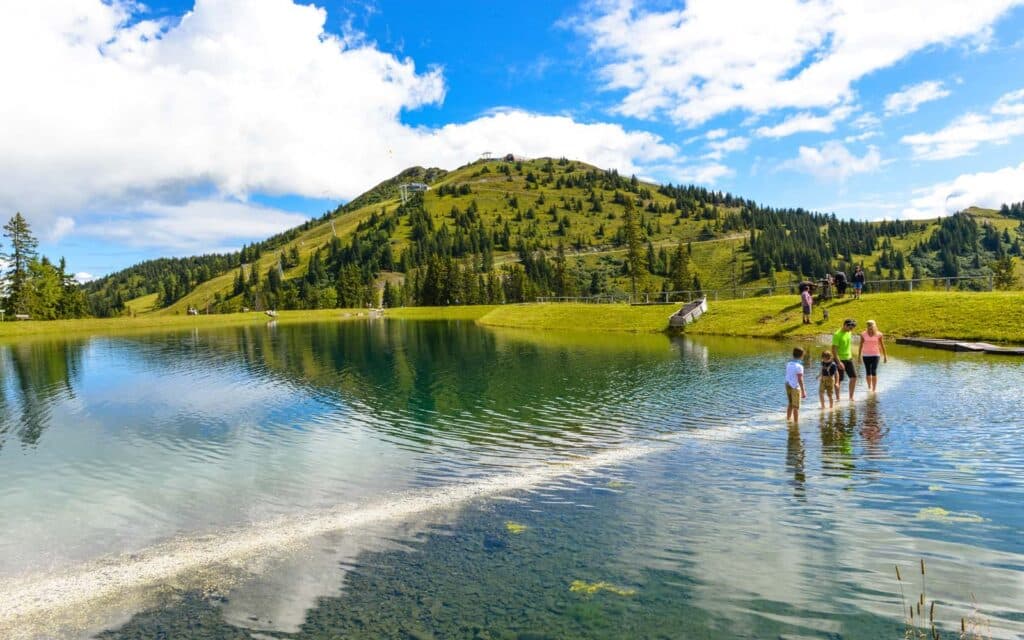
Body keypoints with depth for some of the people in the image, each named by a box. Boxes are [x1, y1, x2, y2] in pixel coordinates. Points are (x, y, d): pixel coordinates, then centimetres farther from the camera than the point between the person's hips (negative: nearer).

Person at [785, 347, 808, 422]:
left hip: (788, 386, 7)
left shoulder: (788, 364, 4)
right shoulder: (799, 366, -18)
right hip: (795, 387, -7)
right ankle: (796, 422, 6)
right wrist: (803, 391, -18)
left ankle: (788, 419, 33)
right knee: (796, 407, 2)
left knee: (790, 404, 22)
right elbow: (800, 380, -21)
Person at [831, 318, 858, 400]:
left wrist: (851, 356, 17)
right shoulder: (837, 335, -17)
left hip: (849, 359, 7)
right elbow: (834, 350, -20)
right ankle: (837, 398, 12)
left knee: (854, 377, 3)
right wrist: (839, 362, -24)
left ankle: (851, 397, 15)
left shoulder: (849, 333, 7)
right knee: (839, 380, 0)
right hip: (840, 360, -7)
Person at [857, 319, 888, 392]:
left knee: (874, 372, -10)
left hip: (875, 355, -1)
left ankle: (874, 389, -6)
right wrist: (859, 356, 9)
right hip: (866, 355, 1)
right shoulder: (863, 335, -3)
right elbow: (861, 345, 6)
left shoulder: (879, 335, -5)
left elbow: (882, 346, 4)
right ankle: (869, 388, 22)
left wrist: (885, 356, 7)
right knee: (868, 372, 6)